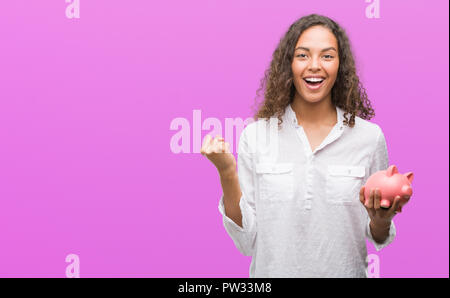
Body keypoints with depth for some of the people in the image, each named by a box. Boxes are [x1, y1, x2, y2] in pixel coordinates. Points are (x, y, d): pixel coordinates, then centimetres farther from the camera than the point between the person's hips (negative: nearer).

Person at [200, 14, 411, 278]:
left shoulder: (369, 137, -7)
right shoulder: (255, 135, -7)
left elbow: (378, 241, 2)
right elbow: (247, 242, -8)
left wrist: (381, 219, -18)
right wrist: (227, 174, -17)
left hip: (345, 270, 0)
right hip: (273, 271, 0)